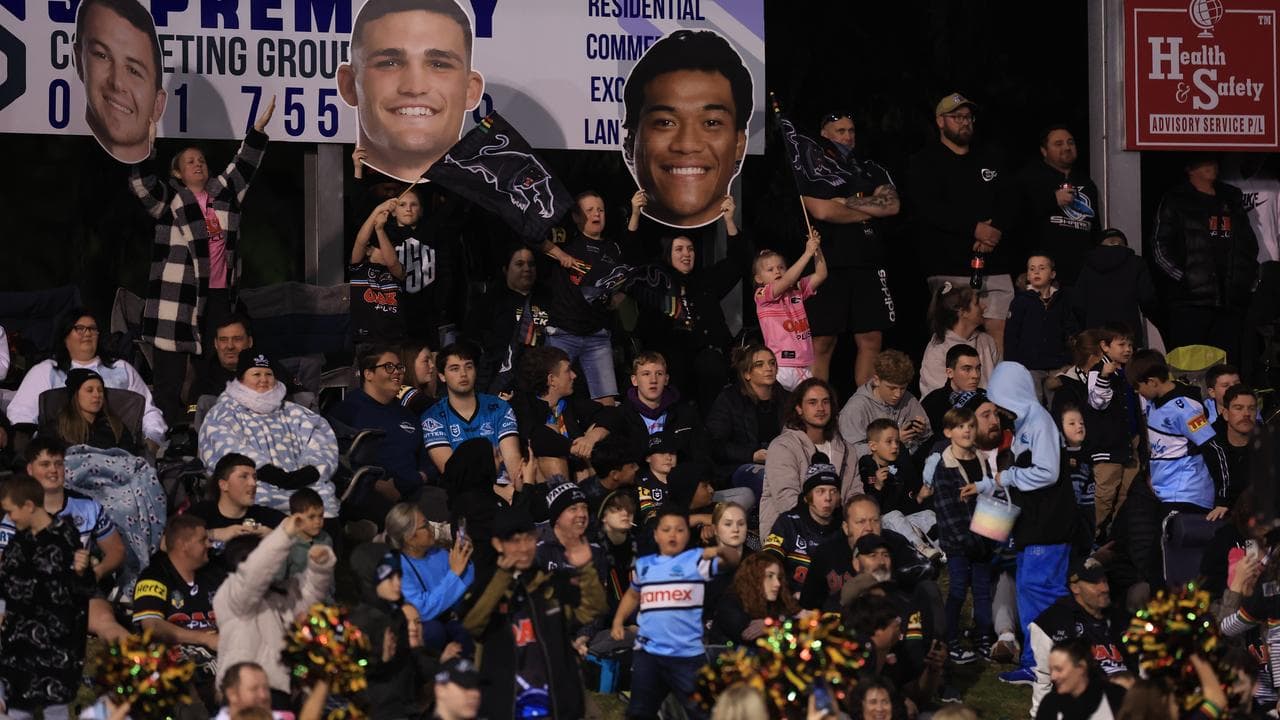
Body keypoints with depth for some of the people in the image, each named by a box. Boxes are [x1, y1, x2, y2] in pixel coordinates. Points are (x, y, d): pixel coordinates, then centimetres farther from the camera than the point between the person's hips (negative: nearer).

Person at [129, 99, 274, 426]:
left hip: (219, 293, 6)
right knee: (171, 365, -5)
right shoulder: (170, 200, 1)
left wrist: (259, 128, 16)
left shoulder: (223, 195, 14)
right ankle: (170, 423, -4)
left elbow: (243, 168, 22)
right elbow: (142, 185, -14)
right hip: (179, 292, -5)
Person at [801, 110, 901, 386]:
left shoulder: (871, 169, 17)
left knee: (871, 340, 1)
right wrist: (870, 210, 0)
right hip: (829, 266, -4)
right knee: (822, 343, -5)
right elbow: (821, 211, -12)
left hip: (869, 266, 4)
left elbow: (893, 205, 1)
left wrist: (846, 202, -6)